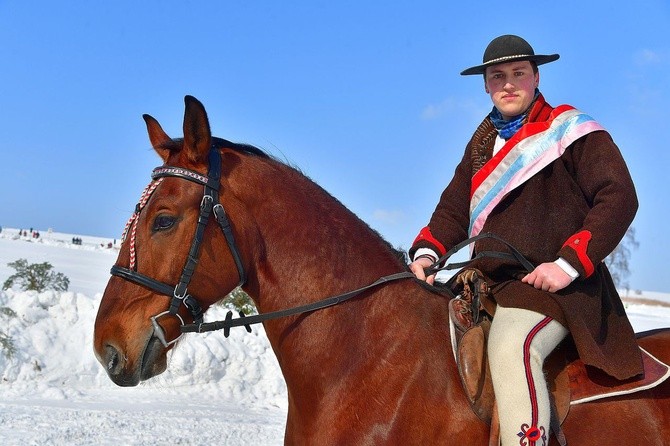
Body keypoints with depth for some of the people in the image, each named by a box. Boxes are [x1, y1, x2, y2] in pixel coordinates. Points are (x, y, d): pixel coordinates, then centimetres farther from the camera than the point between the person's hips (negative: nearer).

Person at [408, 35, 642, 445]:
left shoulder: (570, 129, -1)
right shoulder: (482, 144, 18)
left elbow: (619, 198, -9)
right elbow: (454, 210, 19)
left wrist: (569, 264, -19)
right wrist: (427, 251, -2)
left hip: (552, 284, -8)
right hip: (488, 283, 8)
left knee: (510, 347, -34)